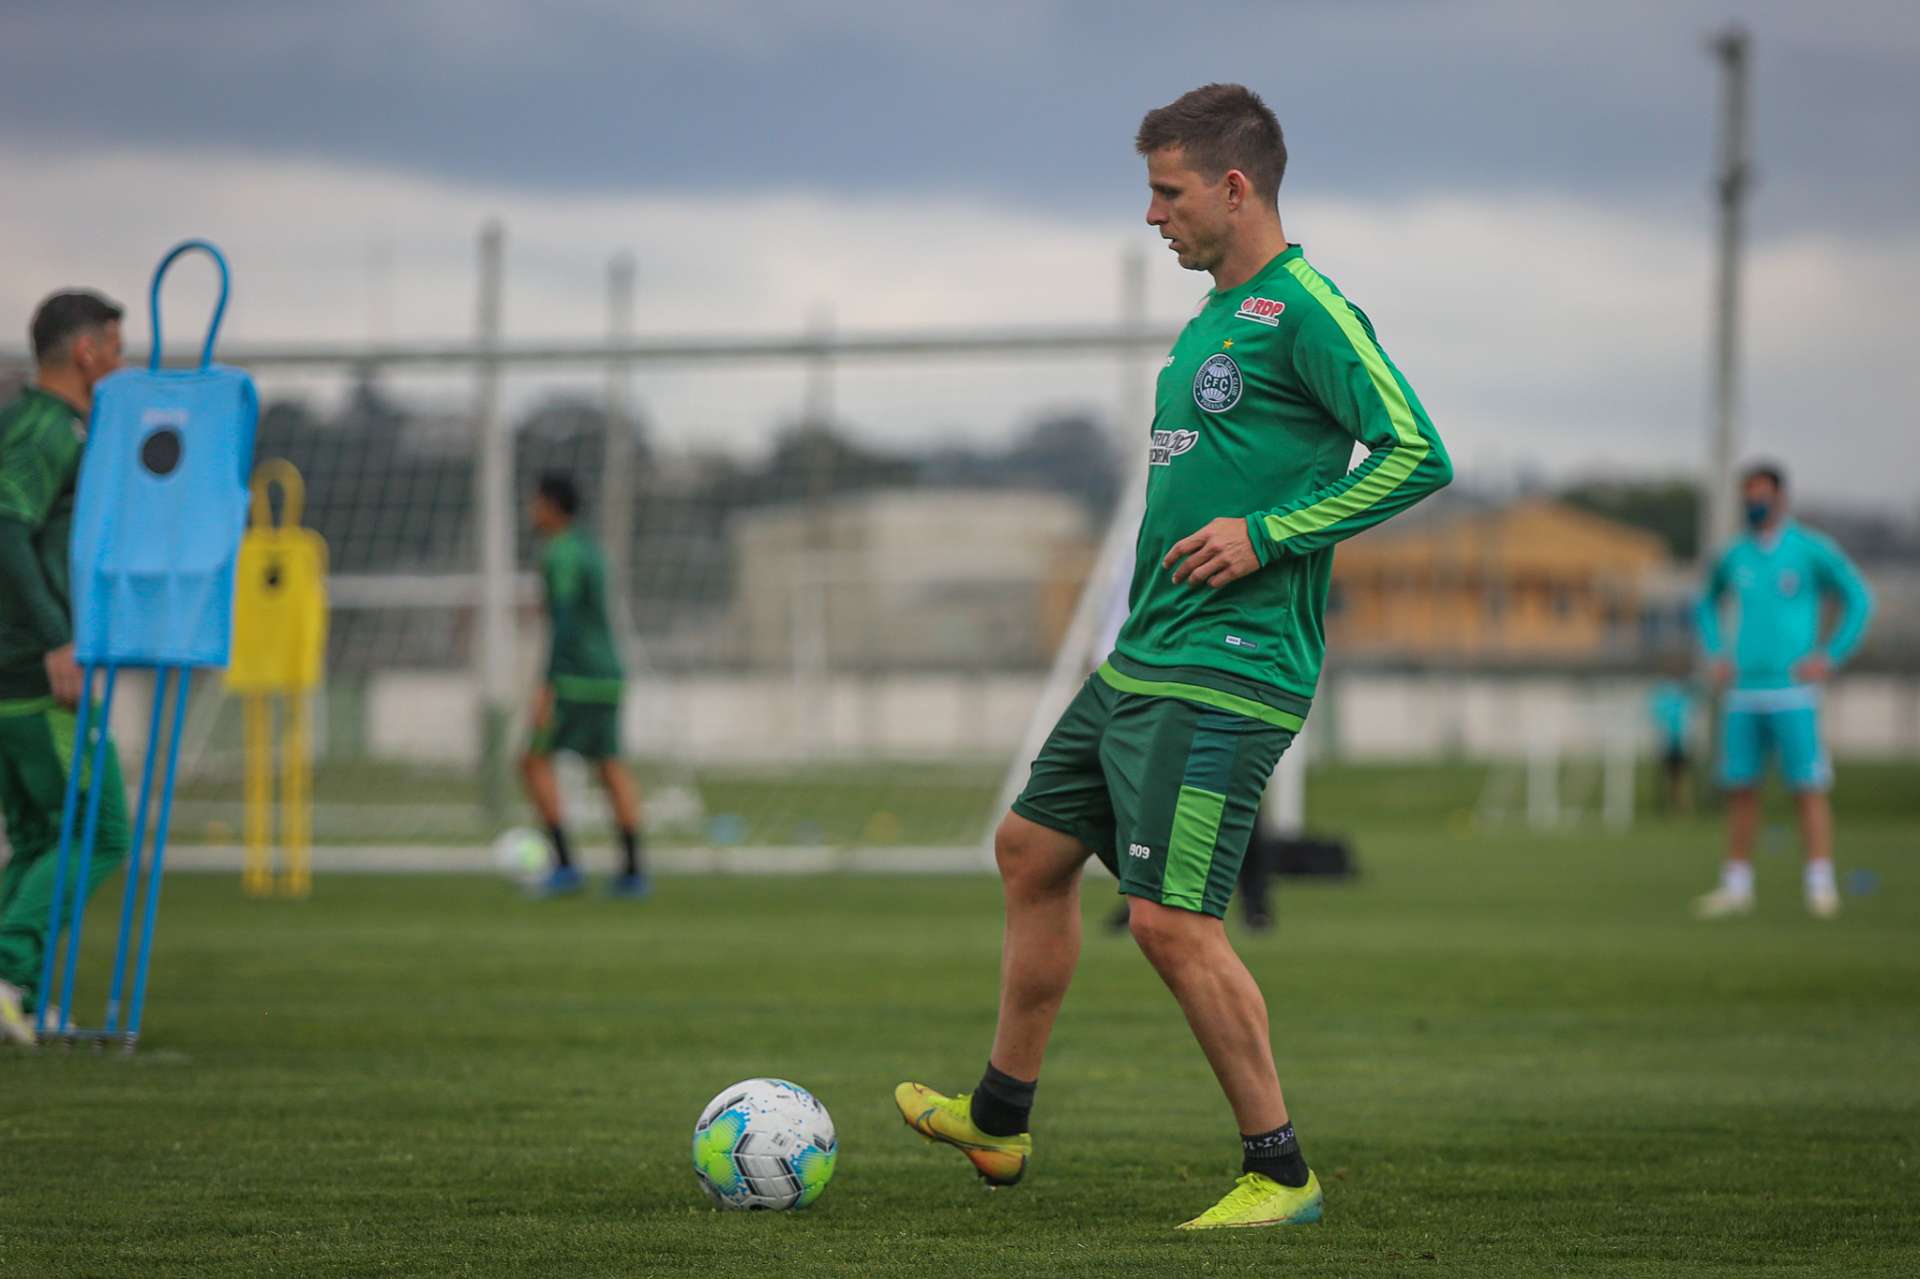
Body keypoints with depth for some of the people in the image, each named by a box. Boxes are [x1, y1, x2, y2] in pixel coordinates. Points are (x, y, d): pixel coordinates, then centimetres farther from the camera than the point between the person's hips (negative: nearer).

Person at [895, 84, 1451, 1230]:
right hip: (1139, 662, 10)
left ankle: (1280, 1173, -3)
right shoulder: (1213, 320, 16)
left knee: (1171, 918, -14)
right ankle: (1000, 1121, 31)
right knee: (1033, 850, 17)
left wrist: (1268, 535, -21)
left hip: (1225, 676, -10)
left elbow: (1417, 454, -20)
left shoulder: (1305, 311, -13)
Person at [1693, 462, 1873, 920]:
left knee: (1807, 787, -8)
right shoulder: (1733, 557, 12)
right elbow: (1707, 604, 29)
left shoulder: (1811, 551, -2)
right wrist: (1715, 654, 16)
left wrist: (1830, 657, -6)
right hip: (1743, 691, 5)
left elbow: (1859, 600, 0)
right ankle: (1737, 886, 10)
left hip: (1792, 692, -5)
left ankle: (1821, 885, -7)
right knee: (1740, 788, 5)